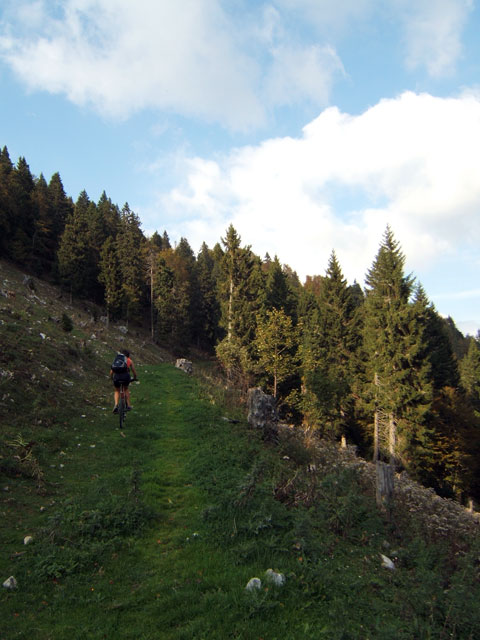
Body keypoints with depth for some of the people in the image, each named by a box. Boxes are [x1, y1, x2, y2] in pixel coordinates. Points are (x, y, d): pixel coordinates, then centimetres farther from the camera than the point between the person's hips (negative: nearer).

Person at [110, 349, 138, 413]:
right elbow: (134, 372, 24)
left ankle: (116, 405, 3)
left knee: (117, 391, 25)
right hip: (126, 376, -1)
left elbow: (111, 372, 26)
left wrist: (112, 378, 44)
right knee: (126, 389, 28)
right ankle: (128, 406, 25)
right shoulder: (130, 361, 23)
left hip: (117, 376, 1)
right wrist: (135, 378, 43)